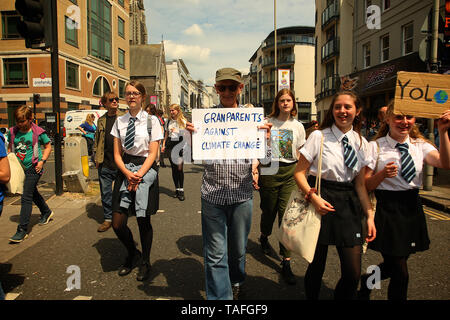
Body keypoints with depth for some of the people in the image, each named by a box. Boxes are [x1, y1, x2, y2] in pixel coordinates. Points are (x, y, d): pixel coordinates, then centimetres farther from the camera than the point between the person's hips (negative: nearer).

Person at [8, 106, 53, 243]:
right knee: (33, 192, 21)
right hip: (19, 168, 6)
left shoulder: (38, 132, -8)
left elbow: (48, 146, 3)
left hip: (33, 168, -6)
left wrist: (42, 161, -9)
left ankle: (22, 230, -6)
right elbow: (10, 147, 19)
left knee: (26, 198, -10)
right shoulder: (12, 132, 4)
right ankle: (46, 212, 45)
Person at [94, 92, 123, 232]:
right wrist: (97, 158, 9)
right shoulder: (101, 120, 10)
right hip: (105, 164, 4)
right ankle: (108, 218, 21)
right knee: (105, 192, 9)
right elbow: (97, 140, 16)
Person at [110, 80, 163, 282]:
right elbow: (117, 154, 7)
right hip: (125, 169, 3)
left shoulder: (151, 121, -1)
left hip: (146, 168, -3)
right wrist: (128, 173, -10)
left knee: (143, 220, 1)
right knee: (117, 224, 1)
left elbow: (153, 153, -4)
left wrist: (139, 174, -15)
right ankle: (132, 254, 30)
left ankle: (145, 262, 25)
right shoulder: (120, 121, 9)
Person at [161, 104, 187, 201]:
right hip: (170, 145, 4)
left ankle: (181, 190, -1)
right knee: (173, 168, 6)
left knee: (179, 168, -9)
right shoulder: (169, 121, 14)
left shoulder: (183, 121, 1)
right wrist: (163, 145, 14)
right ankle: (177, 189, 14)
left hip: (179, 145, -4)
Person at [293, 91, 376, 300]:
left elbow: (360, 184, 11)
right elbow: (299, 172, -5)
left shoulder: (361, 143, 8)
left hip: (349, 204, 4)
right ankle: (311, 297, 34)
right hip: (321, 200, -3)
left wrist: (370, 215, 5)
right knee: (317, 265, 7)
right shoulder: (319, 136, -5)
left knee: (353, 273, 2)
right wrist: (313, 197, -19)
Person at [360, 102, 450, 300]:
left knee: (393, 265, 18)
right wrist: (382, 174, -24)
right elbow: (366, 185, -6)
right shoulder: (376, 147, -6)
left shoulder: (420, 146, 5)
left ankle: (366, 281, 45)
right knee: (400, 274, 1)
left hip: (413, 209, 5)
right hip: (388, 210, -4)